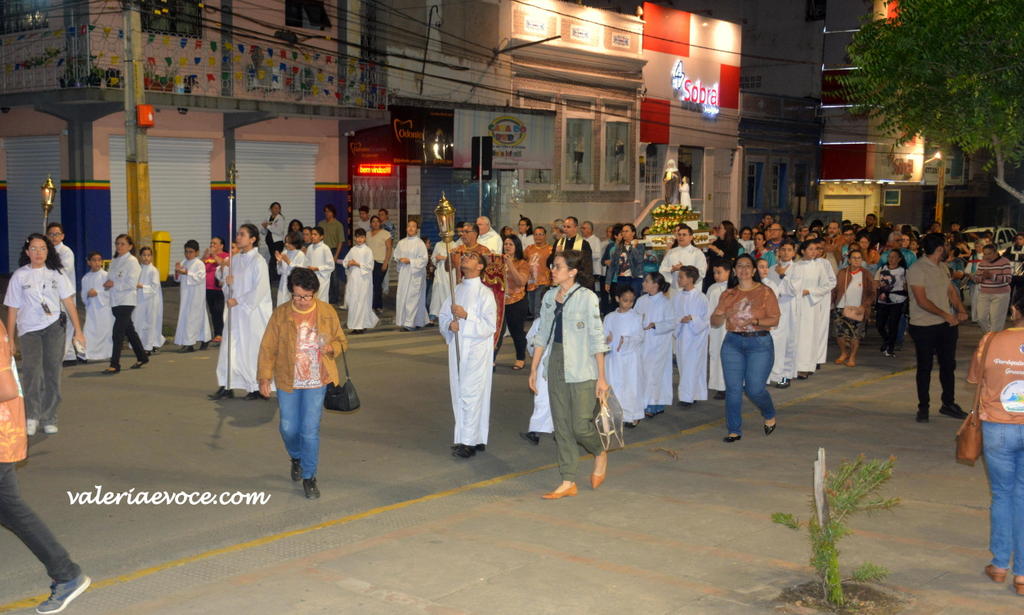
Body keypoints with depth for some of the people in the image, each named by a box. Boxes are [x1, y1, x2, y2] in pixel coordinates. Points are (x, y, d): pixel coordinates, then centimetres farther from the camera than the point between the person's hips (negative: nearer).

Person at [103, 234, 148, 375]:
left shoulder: (132, 261, -9)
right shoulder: (114, 261, 15)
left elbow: (131, 283, -15)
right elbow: (111, 278, 19)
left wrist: (114, 284, -18)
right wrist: (108, 283, -3)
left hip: (126, 301, -8)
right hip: (116, 300, 8)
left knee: (118, 331, -13)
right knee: (129, 330, 15)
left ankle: (115, 364, -12)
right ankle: (142, 357, 28)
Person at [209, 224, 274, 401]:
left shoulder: (258, 261, -11)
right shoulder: (235, 259, 11)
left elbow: (260, 290, -16)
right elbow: (228, 291, 18)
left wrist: (238, 301, -13)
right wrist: (227, 283, -5)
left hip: (254, 312, -7)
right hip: (236, 312, 7)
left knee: (254, 349, -1)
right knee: (229, 348, 5)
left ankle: (259, 388, 10)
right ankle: (226, 386, 11)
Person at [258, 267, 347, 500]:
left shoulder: (327, 312, -2)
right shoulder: (280, 314, -4)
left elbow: (341, 341, 8)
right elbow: (268, 348, 0)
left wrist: (332, 347, -15)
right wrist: (264, 377, -4)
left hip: (317, 381, -1)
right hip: (288, 381, 1)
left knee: (310, 430, -4)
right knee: (288, 428, 10)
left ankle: (309, 477, 12)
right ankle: (297, 458, 43)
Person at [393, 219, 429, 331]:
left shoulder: (420, 243, -7)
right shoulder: (401, 243, 10)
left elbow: (424, 259, -9)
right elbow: (396, 254, 19)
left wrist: (410, 261, -16)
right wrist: (399, 259, -3)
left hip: (415, 274, -5)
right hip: (403, 273, 6)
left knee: (413, 297, -7)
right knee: (402, 296, 4)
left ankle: (412, 323, -5)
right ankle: (403, 321, 14)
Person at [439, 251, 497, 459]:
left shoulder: (485, 293, -8)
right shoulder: (457, 290, 13)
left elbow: (489, 326, -13)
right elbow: (443, 315, 15)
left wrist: (466, 316, -21)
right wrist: (450, 324, -6)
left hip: (477, 350, -7)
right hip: (457, 348, 7)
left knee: (471, 394, -8)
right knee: (459, 394, 11)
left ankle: (470, 441, -2)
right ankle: (463, 437, 21)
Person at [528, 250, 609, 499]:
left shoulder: (586, 297, -8)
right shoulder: (549, 297, 9)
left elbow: (596, 338, -9)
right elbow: (542, 335, 15)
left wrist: (602, 377, -10)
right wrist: (533, 369, 14)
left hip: (582, 368, -6)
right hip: (556, 365, 6)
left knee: (580, 426, -6)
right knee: (562, 426, 6)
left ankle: (600, 454, 27)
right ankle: (568, 482, 13)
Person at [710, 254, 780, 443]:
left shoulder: (765, 292, 1)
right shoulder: (728, 295, 10)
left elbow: (774, 319, -5)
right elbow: (714, 322, 8)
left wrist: (754, 321, -20)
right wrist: (723, 315, -15)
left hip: (759, 344, -3)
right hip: (732, 343, 3)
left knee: (755, 388, -6)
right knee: (733, 388, 0)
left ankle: (770, 416, 25)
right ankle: (734, 430, 10)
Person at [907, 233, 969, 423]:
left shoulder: (942, 268, 10)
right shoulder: (917, 269, -16)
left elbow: (951, 291, 15)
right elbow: (922, 301, -20)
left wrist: (961, 311, -3)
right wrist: (946, 315, -16)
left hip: (947, 324, 7)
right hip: (924, 327, -7)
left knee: (948, 365, 13)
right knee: (924, 368, 3)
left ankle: (948, 403, 26)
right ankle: (923, 407, 15)